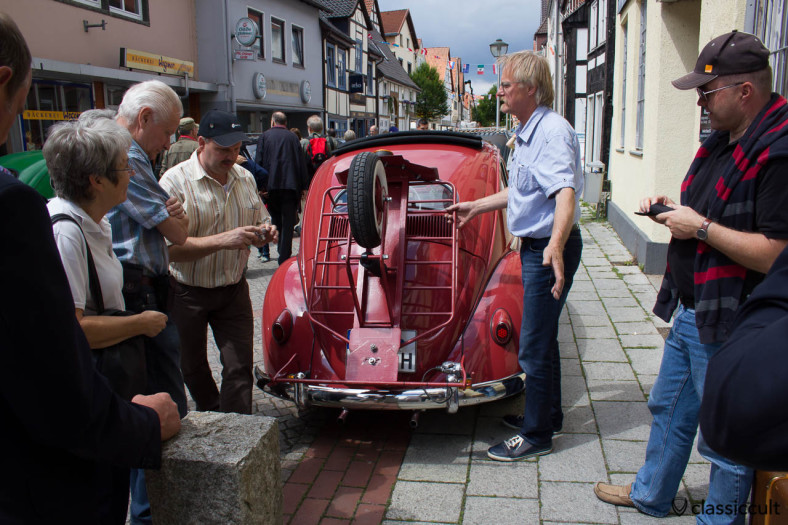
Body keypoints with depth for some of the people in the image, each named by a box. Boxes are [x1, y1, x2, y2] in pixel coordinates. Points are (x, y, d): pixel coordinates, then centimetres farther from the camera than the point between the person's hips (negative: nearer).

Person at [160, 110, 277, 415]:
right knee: (193, 368, 17)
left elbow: (257, 222, 17)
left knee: (240, 368, -1)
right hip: (187, 295, -3)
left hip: (234, 291, 3)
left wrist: (263, 233, -7)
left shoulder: (245, 179, 4)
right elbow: (170, 248, -25)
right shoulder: (175, 182, -16)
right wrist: (223, 240, -33)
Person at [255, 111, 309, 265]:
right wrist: (303, 186, 8)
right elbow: (302, 163, 4)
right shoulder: (292, 137, 5)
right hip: (290, 185, 0)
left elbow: (258, 162, 0)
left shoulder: (264, 137, 3)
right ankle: (285, 256, -4)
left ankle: (281, 251, 20)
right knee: (288, 222, 0)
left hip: (271, 185, 0)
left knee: (276, 220, 15)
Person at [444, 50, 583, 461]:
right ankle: (547, 415, 36)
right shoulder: (528, 133, 14)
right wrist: (477, 206, 30)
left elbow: (565, 193, -35)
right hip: (535, 246, 11)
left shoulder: (553, 131, -19)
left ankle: (536, 435, 12)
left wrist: (556, 246, -49)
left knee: (534, 347, -2)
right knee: (542, 338, 20)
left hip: (549, 250, -11)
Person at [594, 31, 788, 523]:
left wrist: (700, 226, -20)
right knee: (669, 409, 24)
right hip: (690, 314, 10)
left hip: (729, 326, -10)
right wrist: (674, 206, 3)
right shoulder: (724, 139, 9)